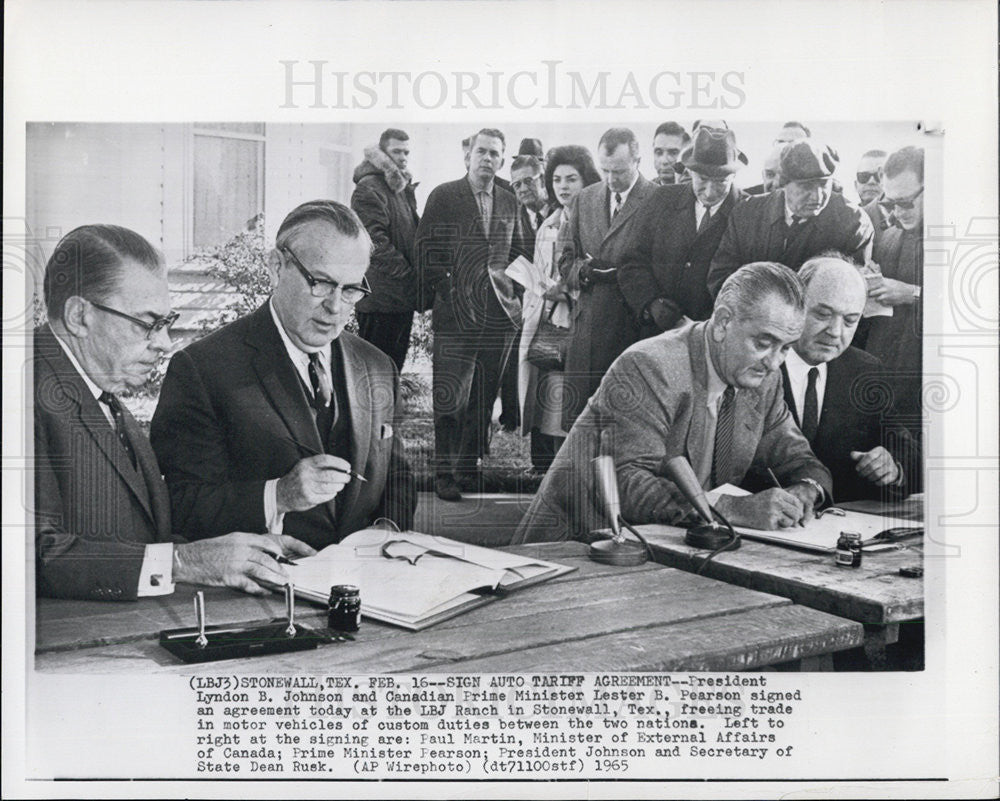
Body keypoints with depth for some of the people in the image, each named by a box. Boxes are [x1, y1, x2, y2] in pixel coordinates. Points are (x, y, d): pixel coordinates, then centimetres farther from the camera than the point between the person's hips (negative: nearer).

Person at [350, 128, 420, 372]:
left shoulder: (403, 188, 20)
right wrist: (408, 276, -19)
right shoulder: (368, 188, -9)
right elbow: (376, 242, -17)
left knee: (394, 366, 13)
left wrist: (417, 275, 11)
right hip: (380, 297, -9)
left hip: (403, 296, 9)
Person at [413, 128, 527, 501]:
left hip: (500, 314, 5)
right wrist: (447, 289, -9)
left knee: (484, 397, 10)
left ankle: (469, 467, 22)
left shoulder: (509, 202, 14)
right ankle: (444, 473, 3)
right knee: (450, 398, -5)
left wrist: (513, 289, 7)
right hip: (457, 314, -5)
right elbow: (426, 251, -3)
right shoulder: (443, 197, 0)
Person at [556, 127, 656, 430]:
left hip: (635, 328, -4)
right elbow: (566, 261, 16)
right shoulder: (584, 200, 14)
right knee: (574, 417, 5)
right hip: (588, 329, 5)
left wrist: (621, 275, -18)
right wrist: (583, 270, -6)